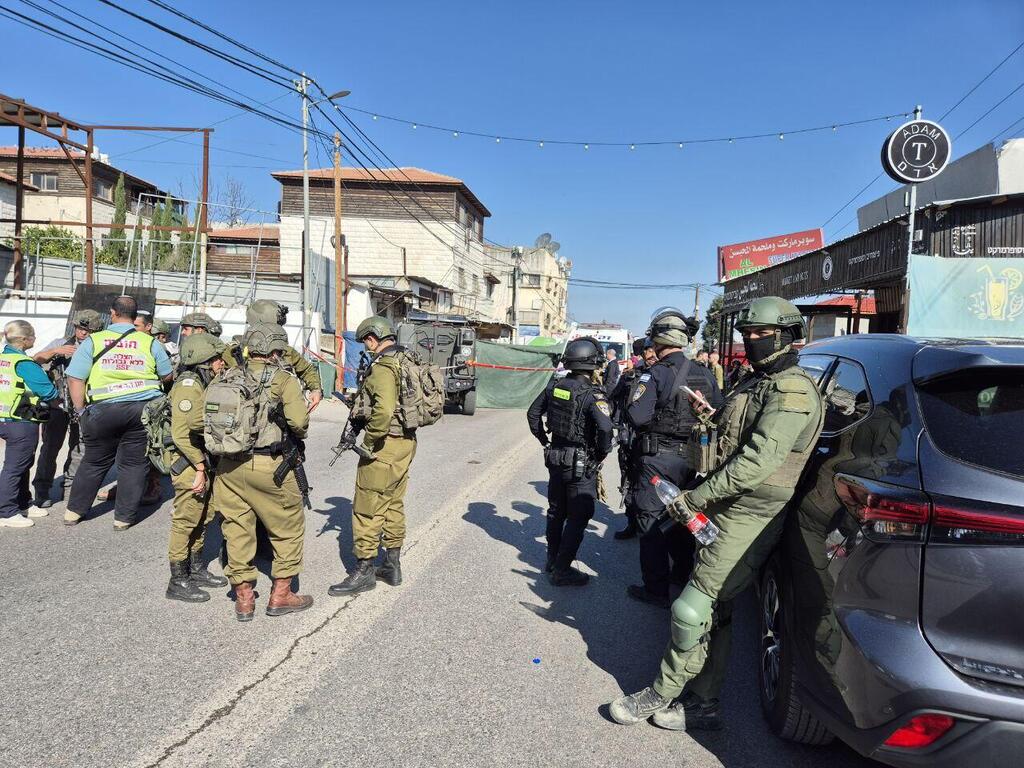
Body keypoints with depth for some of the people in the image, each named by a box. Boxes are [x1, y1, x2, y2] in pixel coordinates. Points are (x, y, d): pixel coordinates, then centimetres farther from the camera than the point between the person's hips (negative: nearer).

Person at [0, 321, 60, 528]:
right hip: (22, 425, -9)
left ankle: (23, 504, 31)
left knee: (22, 464, 20)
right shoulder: (24, 364, -18)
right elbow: (49, 392, -19)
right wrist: (60, 396, 2)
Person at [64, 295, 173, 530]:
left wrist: (81, 411, 6)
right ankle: (124, 517, 15)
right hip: (143, 409, 0)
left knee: (95, 462, 18)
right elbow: (167, 376, 13)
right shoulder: (150, 343, 3)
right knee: (134, 463, 10)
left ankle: (74, 511, 29)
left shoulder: (92, 341, 1)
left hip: (104, 410, 1)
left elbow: (75, 379, -2)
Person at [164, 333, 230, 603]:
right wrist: (199, 467, -21)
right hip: (189, 463, -9)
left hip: (204, 462, 9)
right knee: (185, 522, -1)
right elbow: (181, 434, -22)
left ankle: (196, 569, 32)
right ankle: (178, 582, 9)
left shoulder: (205, 383, 13)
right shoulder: (188, 385, -17)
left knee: (204, 518, 18)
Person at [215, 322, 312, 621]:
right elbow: (298, 421, -16)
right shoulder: (284, 380, -7)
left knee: (237, 529, 15)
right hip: (268, 466, -5)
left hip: (228, 465, 5)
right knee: (288, 527, 13)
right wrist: (299, 435, 5)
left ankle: (243, 597, 23)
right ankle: (281, 594, 18)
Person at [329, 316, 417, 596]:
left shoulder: (382, 367, -18)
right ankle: (392, 566, 28)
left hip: (385, 445, -10)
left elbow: (384, 410, -31)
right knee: (393, 504, 18)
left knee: (368, 509, 0)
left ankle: (364, 571, 9)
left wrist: (370, 442, -19)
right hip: (406, 441, 10)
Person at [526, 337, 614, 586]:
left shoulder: (555, 385, -1)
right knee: (578, 517, 5)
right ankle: (561, 570, 8)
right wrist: (602, 453, -17)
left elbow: (533, 413, 8)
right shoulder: (592, 394, -21)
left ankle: (552, 560, 34)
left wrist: (545, 441, 17)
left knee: (556, 511, 20)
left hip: (555, 459, 7)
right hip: (582, 464, -7)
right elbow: (605, 427, -34)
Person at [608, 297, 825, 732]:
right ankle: (702, 705, 25)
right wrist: (703, 494, 11)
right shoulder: (758, 383, 17)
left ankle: (662, 694, 12)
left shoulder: (792, 391, -15)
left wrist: (695, 498, -21)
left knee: (693, 610, -5)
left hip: (747, 520, -10)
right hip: (730, 512, 10)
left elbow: (758, 460, -24)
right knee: (715, 611, 14)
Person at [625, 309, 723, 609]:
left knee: (650, 523, 4)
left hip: (658, 459, -6)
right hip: (690, 459, 6)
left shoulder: (655, 374, -17)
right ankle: (683, 572, 40)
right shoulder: (705, 374, 2)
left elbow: (637, 416, -23)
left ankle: (656, 590, 9)